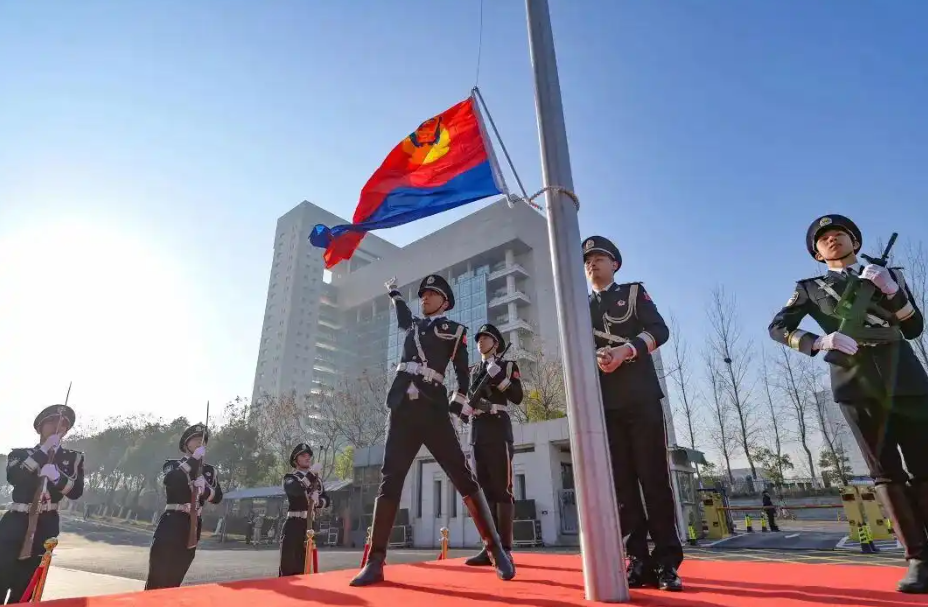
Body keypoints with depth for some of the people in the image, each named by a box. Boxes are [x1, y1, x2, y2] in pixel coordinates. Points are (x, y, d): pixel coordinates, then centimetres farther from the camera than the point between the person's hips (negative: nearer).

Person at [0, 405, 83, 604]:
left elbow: (76, 491, -4)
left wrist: (56, 476, -22)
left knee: (23, 588, 6)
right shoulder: (20, 453, 9)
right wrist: (44, 450, -16)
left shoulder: (74, 458, 8)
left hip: (45, 528, 1)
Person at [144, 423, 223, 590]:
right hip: (172, 522, -4)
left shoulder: (209, 470, 14)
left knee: (175, 576, 9)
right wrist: (194, 460, -21)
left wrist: (204, 489, -16)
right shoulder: (173, 464, 5)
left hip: (193, 526, 4)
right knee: (158, 574, -9)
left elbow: (218, 497, 3)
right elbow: (171, 482, -19)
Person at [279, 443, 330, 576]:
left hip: (311, 524, 5)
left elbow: (327, 500, 12)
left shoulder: (317, 479, 17)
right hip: (295, 524, -5)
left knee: (303, 563, 11)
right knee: (288, 563, -8)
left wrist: (318, 501, -9)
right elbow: (296, 490, -23)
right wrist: (312, 473, -25)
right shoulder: (290, 478, 1)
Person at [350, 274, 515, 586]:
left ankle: (496, 550, 1)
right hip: (402, 410, 4)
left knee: (463, 477, -6)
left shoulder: (455, 330, 12)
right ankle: (375, 562, 1)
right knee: (390, 480, -2)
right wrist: (394, 291, 59)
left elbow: (463, 374, 12)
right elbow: (403, 316, 48)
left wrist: (458, 406, 4)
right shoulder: (413, 325, 23)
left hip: (433, 410, -4)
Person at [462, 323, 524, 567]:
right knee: (485, 490, 4)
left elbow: (517, 397, -5)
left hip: (498, 429, -6)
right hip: (477, 431, 6)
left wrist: (499, 377, -14)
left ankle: (505, 548, -4)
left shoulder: (508, 366, 7)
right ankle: (490, 547, 7)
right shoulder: (474, 371, 22)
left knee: (502, 488, -7)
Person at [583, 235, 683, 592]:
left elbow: (659, 330, -1)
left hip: (641, 397, -2)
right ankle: (639, 560, 6)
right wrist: (594, 359, -11)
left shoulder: (634, 292, 13)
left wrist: (625, 351, -17)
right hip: (603, 404, 3)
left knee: (654, 477, -3)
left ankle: (668, 561, 3)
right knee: (621, 482, 0)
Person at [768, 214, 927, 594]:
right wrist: (820, 342, -14)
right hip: (857, 384, -2)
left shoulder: (889, 275, 20)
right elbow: (777, 328, 1)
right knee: (885, 472, -4)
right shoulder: (810, 288, 13)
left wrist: (891, 291, -5)